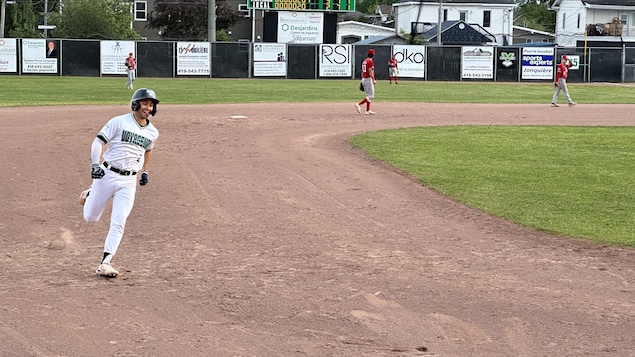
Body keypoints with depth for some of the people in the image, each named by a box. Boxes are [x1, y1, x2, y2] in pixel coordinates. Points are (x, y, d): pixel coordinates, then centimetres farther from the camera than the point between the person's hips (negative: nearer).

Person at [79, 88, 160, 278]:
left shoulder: (152, 132, 7)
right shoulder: (119, 122, -8)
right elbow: (98, 142, -11)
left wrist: (145, 171, 26)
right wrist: (95, 164, -24)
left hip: (129, 182, 3)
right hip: (107, 175, -3)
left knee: (118, 224, -7)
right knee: (90, 218, 9)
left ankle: (105, 264, -7)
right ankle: (90, 194, 42)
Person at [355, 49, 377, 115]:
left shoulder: (364, 61, 14)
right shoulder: (370, 61, -13)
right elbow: (370, 72, -20)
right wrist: (373, 80, -17)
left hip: (363, 79, 9)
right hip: (369, 79, -9)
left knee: (369, 95, 15)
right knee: (371, 96, -7)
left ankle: (368, 110, 12)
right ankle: (359, 104, -18)